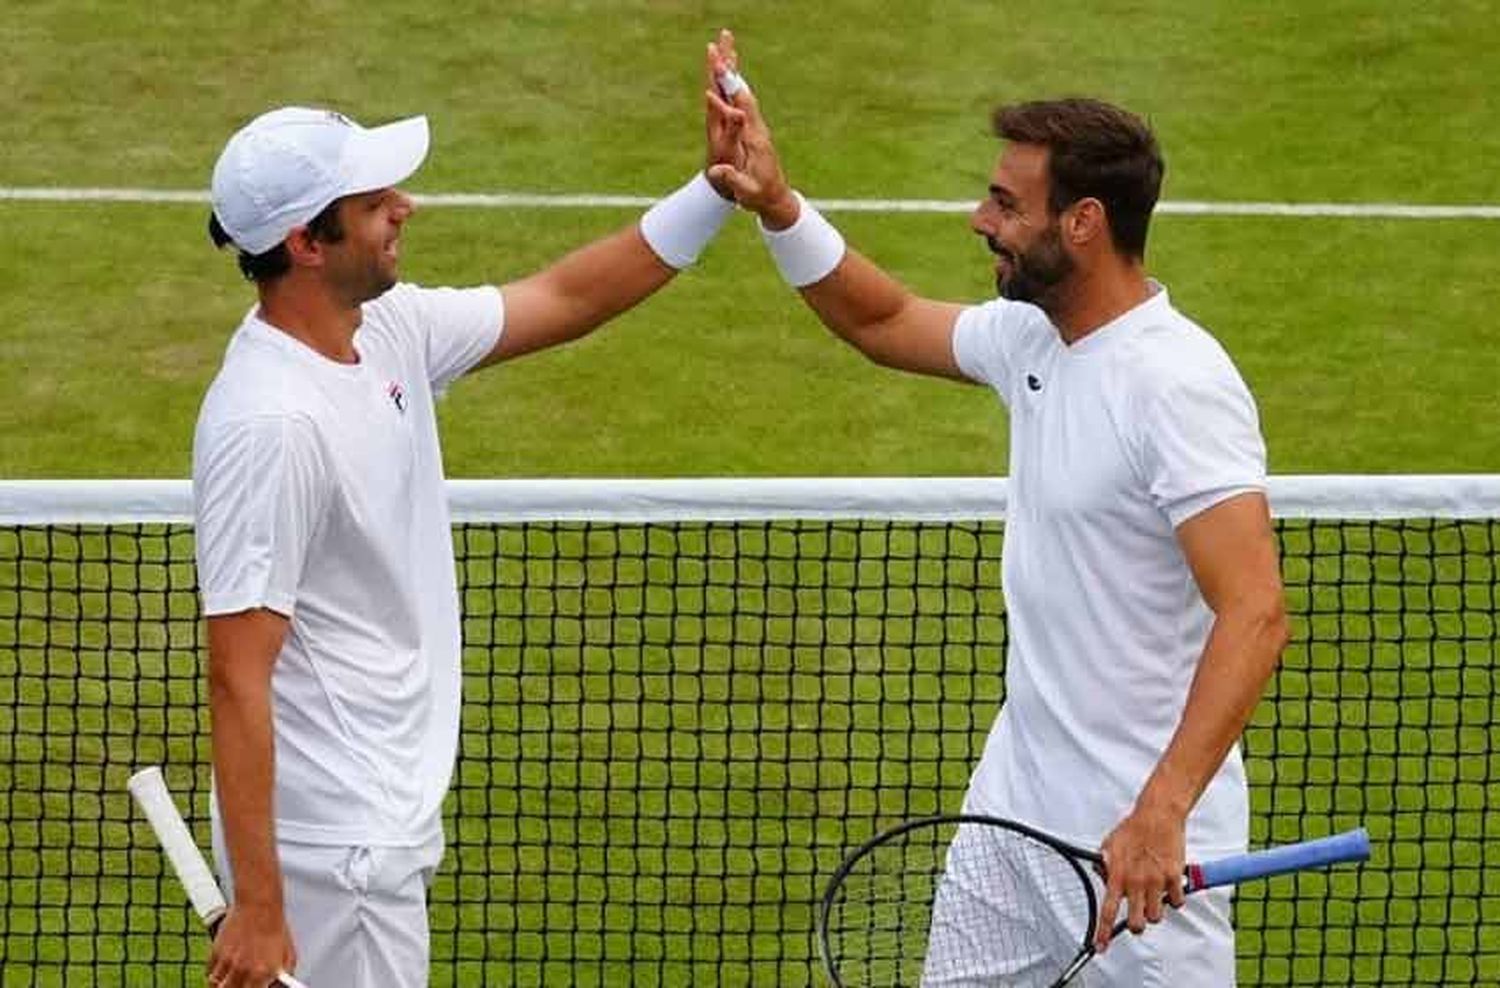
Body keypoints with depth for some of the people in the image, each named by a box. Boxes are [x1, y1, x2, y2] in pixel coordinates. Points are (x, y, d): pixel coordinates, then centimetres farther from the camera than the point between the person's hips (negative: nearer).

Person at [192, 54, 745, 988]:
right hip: (330, 856, -10)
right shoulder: (270, 424, -24)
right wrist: (256, 906, -25)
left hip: (385, 829, 10)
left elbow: (564, 299, 20)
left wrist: (717, 192, 11)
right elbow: (238, 679, -24)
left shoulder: (389, 332, 4)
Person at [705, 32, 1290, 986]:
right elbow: (887, 322, 25)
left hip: (1143, 839, -9)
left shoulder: (1179, 386, -22)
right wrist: (777, 206, 10)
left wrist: (1161, 812, -37)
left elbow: (1254, 616, -29)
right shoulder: (1032, 337, 5)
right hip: (1019, 801, 9)